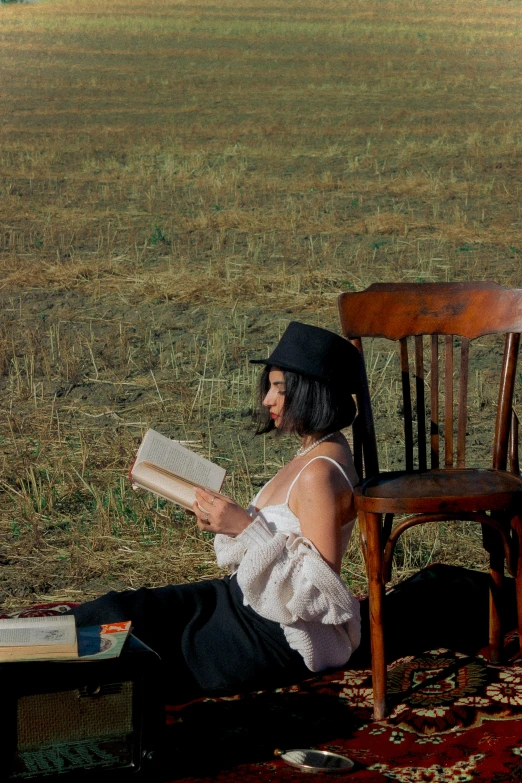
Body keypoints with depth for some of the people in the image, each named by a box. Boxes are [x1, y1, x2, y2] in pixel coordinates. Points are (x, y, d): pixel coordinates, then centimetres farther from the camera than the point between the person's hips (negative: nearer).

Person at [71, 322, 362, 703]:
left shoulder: (320, 474, -23)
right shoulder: (314, 452, 7)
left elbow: (321, 584, -26)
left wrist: (247, 528, -27)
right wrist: (228, 523, -1)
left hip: (277, 640, -9)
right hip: (248, 602, 9)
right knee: (118, 608, 1)